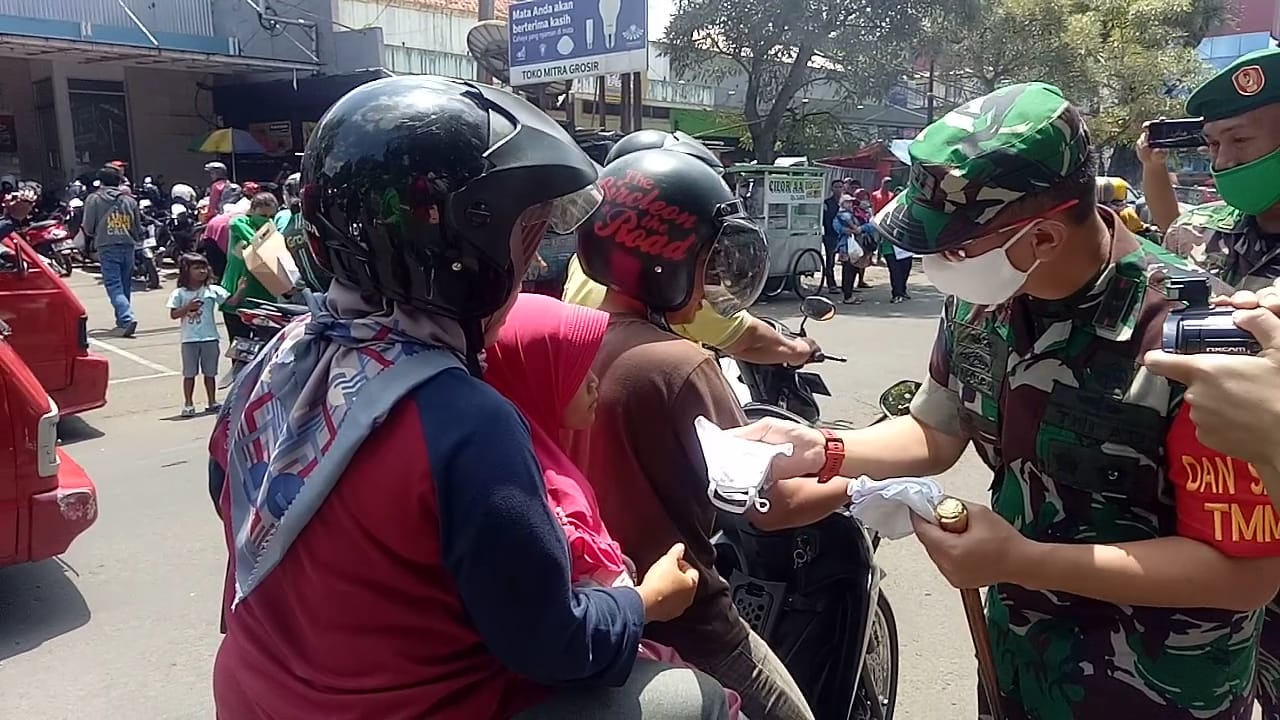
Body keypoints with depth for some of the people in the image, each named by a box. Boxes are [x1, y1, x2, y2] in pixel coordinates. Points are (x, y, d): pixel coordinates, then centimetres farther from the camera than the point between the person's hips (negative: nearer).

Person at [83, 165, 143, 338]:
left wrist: (95, 236, 19)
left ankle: (127, 319, -24)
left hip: (107, 248, -4)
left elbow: (88, 228, -1)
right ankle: (122, 321, 22)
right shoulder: (130, 201, 9)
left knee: (114, 286, -6)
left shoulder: (94, 199, 0)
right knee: (125, 286, 13)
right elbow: (138, 228, 12)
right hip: (128, 247, 4)